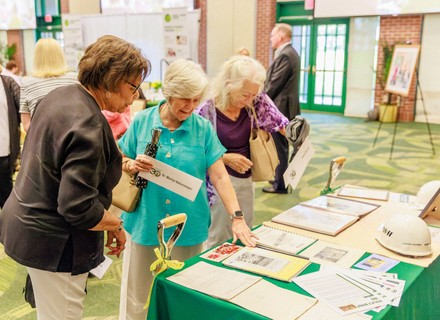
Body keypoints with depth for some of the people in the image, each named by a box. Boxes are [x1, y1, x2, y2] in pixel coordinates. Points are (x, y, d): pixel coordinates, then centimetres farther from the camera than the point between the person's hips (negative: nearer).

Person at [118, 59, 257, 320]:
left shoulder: (203, 128, -1)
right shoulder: (142, 122, -1)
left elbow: (219, 175, -5)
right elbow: (121, 162, 7)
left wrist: (237, 217, -13)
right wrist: (133, 165, -16)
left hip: (189, 227, 0)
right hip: (146, 224, 0)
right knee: (137, 298, 9)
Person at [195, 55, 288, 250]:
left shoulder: (256, 101, -7)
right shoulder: (206, 111, -18)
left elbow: (281, 124, 2)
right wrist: (225, 158, -20)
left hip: (246, 179, 5)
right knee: (219, 241, 7)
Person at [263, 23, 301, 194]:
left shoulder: (284, 56, -18)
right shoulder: (292, 53, 14)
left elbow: (275, 84, -20)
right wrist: (264, 98, 13)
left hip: (280, 108, -10)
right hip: (286, 108, 10)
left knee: (279, 147, -2)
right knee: (282, 146, 19)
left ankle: (280, 185, 7)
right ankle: (280, 178, 31)